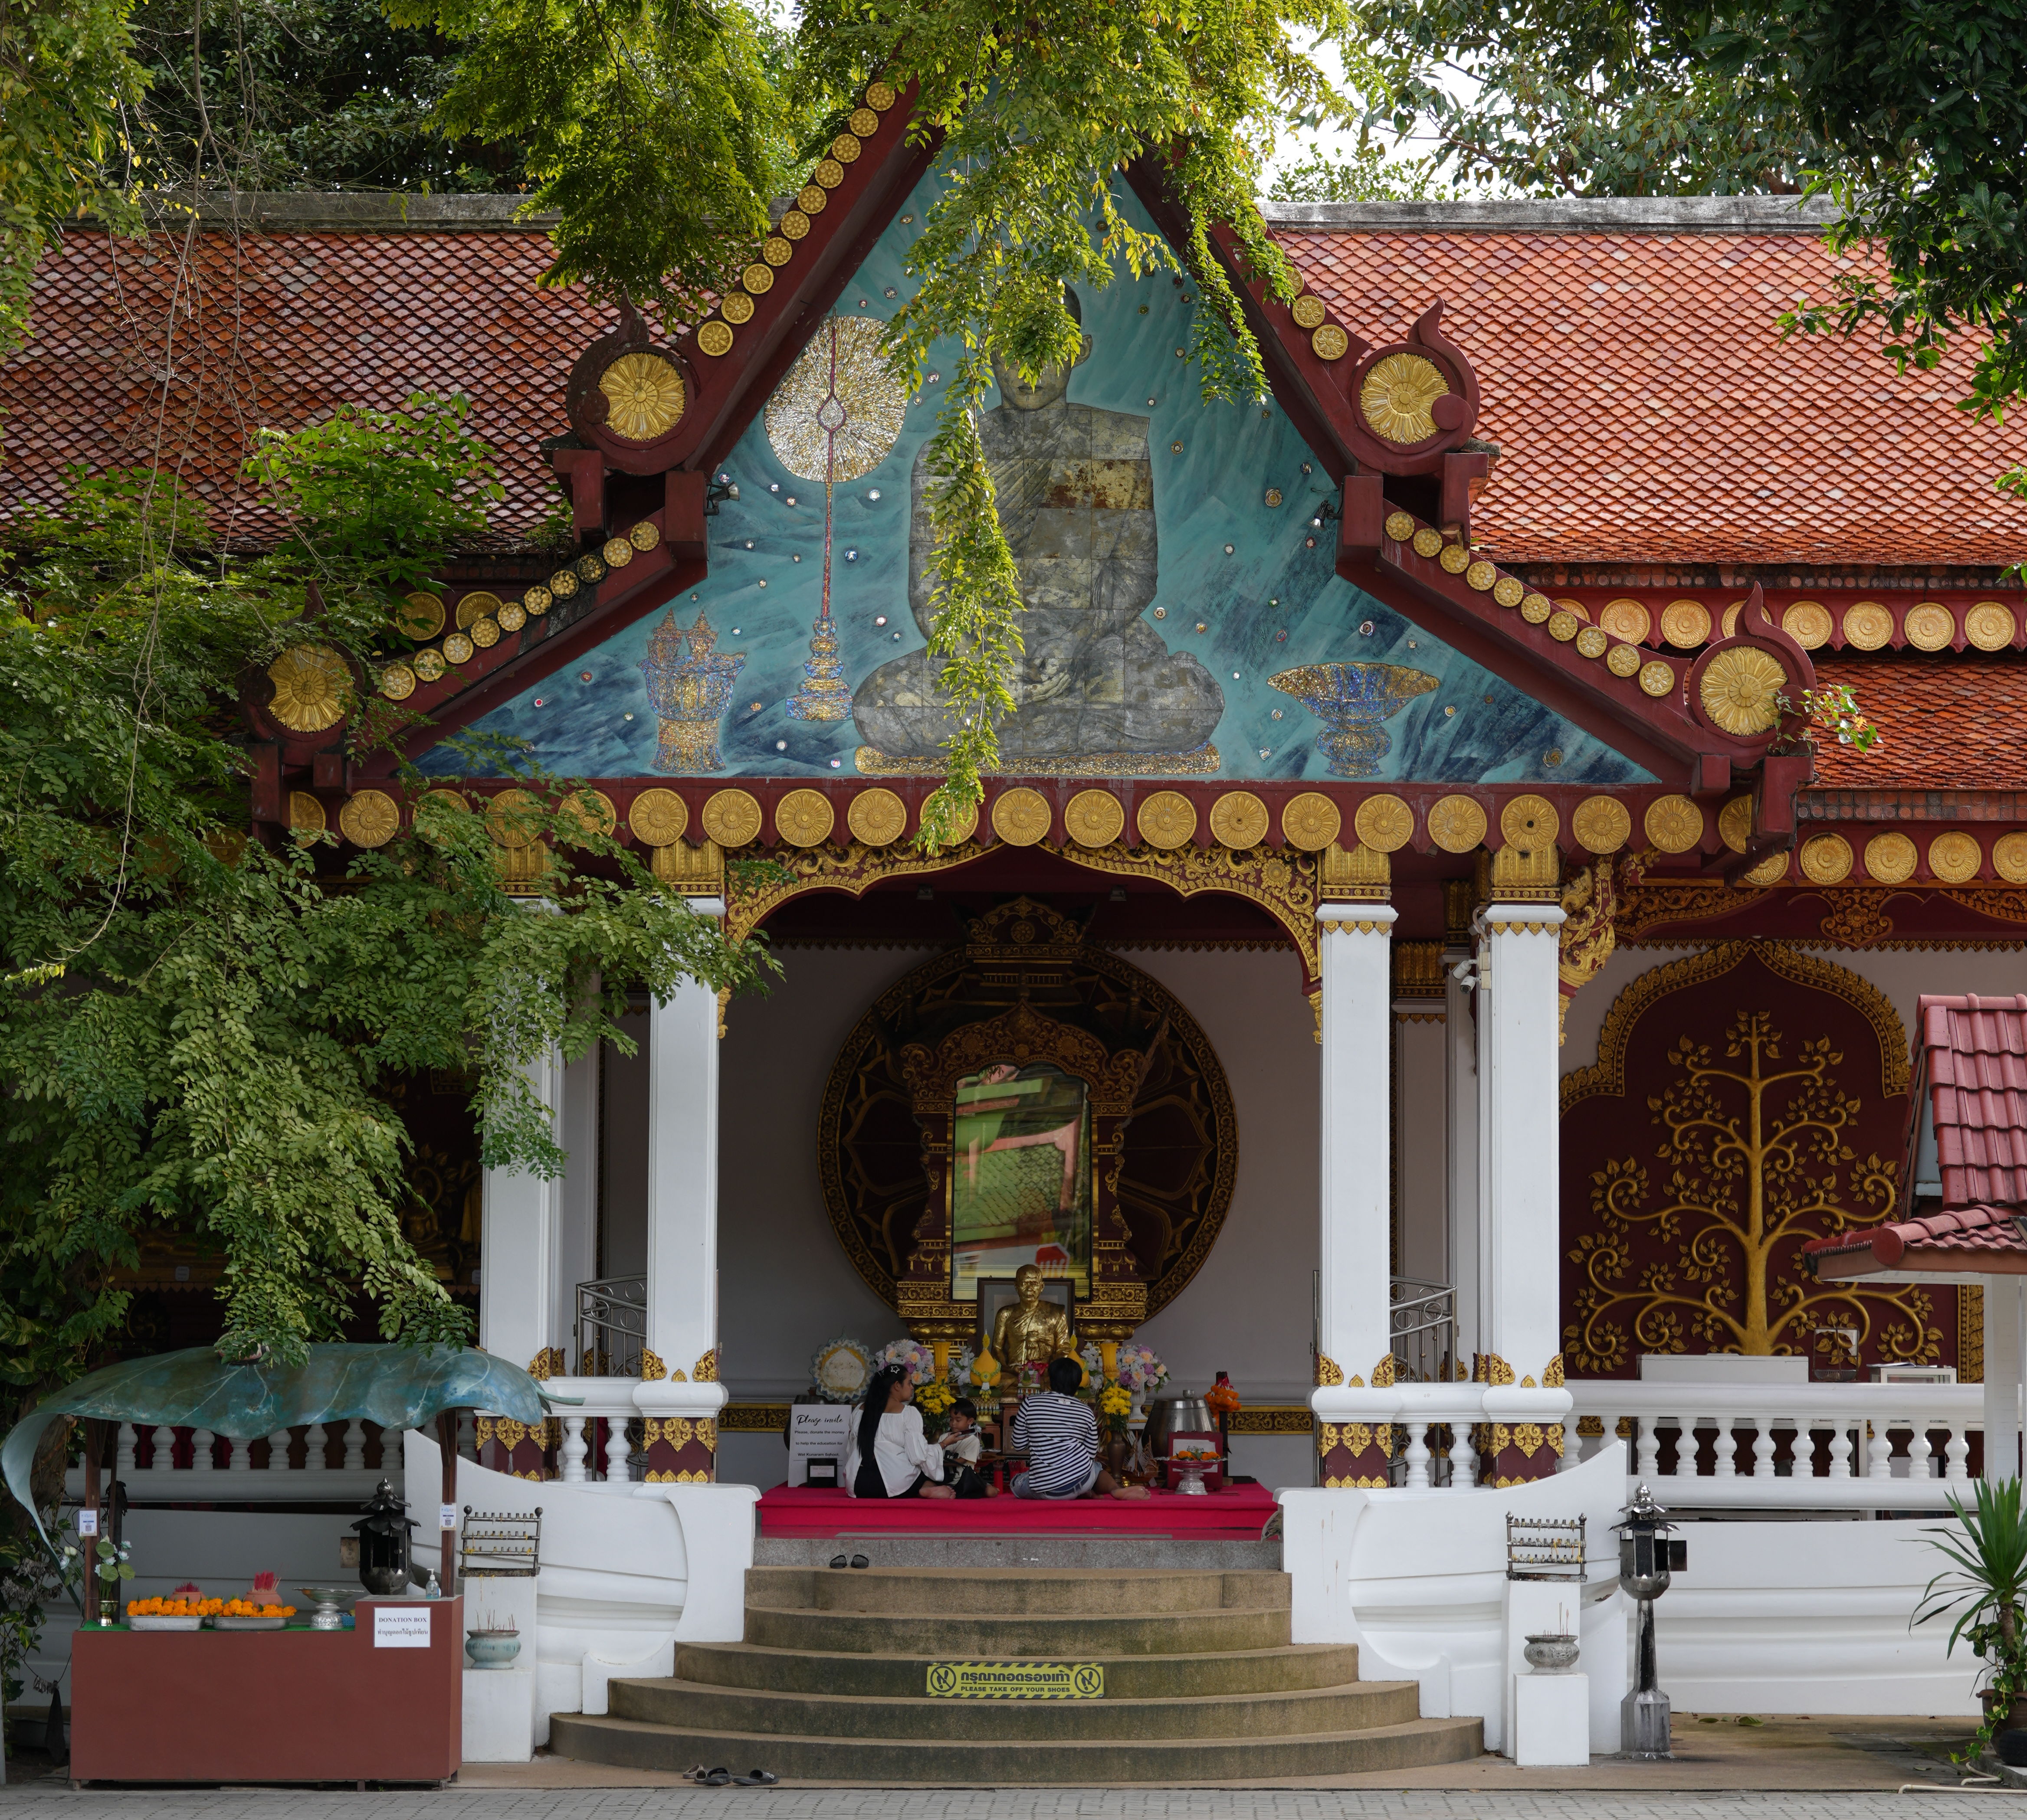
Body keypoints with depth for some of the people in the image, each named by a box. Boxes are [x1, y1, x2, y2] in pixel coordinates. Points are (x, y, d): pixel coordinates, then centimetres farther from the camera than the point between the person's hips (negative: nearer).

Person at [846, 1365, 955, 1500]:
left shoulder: (861, 1410, 13)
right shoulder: (909, 1413, -3)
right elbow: (918, 1456, -10)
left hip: (858, 1485, 4)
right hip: (894, 1485, -4)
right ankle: (927, 1489, -15)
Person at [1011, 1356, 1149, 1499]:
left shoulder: (1030, 1403, 0)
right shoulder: (1086, 1411, 6)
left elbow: (1018, 1445, 7)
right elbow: (1092, 1455, 11)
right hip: (1081, 1480, 3)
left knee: (1017, 1483, 32)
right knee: (1097, 1467, 39)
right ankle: (1116, 1489, 3)